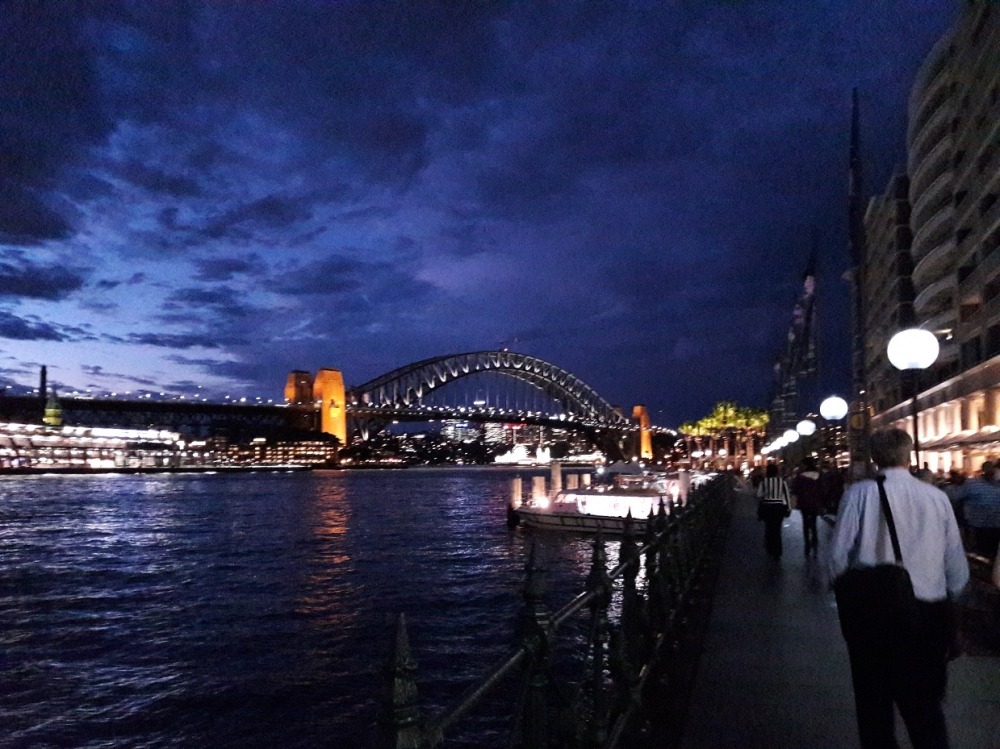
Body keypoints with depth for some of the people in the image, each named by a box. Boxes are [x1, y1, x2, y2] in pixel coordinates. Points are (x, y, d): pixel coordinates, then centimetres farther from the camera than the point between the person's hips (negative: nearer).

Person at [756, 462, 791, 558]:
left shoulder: (764, 481, -9)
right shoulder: (782, 481, -6)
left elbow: (759, 494, 0)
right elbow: (786, 495, -2)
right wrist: (788, 508, 6)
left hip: (767, 507, 0)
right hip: (779, 507, 1)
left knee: (769, 528, 14)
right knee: (777, 529, 6)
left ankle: (770, 551, 23)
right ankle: (777, 553, 8)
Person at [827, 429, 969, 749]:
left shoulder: (860, 493, -10)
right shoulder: (937, 497, -3)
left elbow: (837, 558, -12)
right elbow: (958, 572, 0)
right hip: (930, 615, 2)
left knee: (874, 707, 17)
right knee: (926, 709, 17)